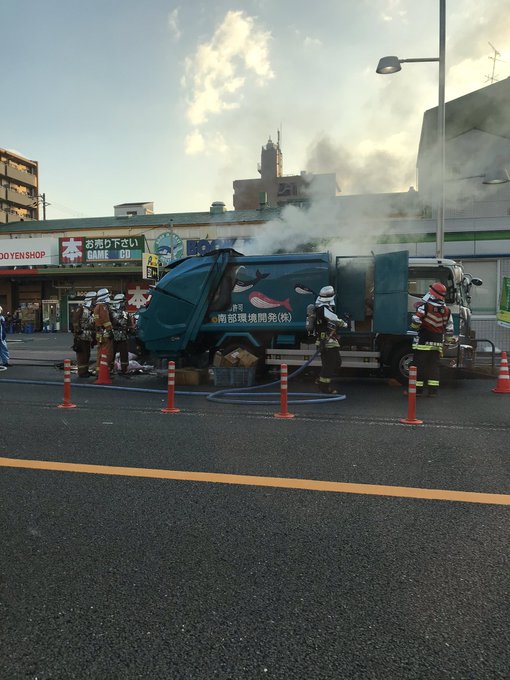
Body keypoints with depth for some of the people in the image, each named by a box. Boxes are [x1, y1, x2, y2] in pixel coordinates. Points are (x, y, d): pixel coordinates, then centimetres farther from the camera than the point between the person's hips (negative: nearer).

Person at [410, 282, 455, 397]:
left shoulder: (425, 306, -10)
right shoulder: (446, 310, 7)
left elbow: (415, 321, -16)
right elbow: (449, 329, 10)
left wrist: (415, 327, 6)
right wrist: (449, 340, 21)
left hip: (423, 341, -5)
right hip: (437, 343, 5)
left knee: (419, 366, 0)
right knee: (434, 366, 8)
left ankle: (418, 389, 2)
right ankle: (433, 390, 6)